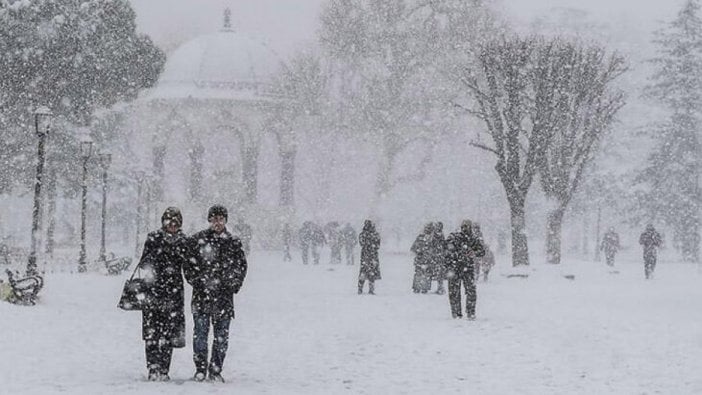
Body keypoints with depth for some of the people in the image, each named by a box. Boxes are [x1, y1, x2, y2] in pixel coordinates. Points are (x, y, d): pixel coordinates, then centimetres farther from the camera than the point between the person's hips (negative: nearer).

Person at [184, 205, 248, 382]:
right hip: (202, 294, -1)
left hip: (224, 295, 1)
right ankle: (200, 369, 7)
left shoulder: (233, 242, 9)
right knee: (200, 333, -2)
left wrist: (233, 285, 1)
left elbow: (241, 266, 13)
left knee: (221, 335, 2)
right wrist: (196, 281, -6)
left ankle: (216, 370, 11)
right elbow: (188, 264, 6)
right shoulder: (197, 240, 4)